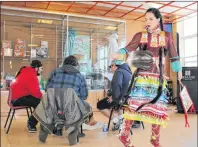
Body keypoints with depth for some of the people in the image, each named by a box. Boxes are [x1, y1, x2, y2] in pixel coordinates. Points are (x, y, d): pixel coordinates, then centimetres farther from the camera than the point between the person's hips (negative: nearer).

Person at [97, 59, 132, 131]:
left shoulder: (119, 71, -15)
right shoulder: (127, 71, 15)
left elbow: (117, 85, -31)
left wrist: (113, 97, -19)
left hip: (122, 98, -9)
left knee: (100, 105, -2)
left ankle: (115, 119, -5)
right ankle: (120, 118, 26)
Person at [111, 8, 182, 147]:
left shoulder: (167, 36, 9)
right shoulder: (140, 35, 4)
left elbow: (173, 55, 14)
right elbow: (128, 49, -10)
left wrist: (179, 70, 18)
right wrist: (119, 54, -30)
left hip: (158, 78, 2)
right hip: (142, 76, -2)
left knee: (157, 108, 7)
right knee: (135, 105, -9)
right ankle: (124, 135, 8)